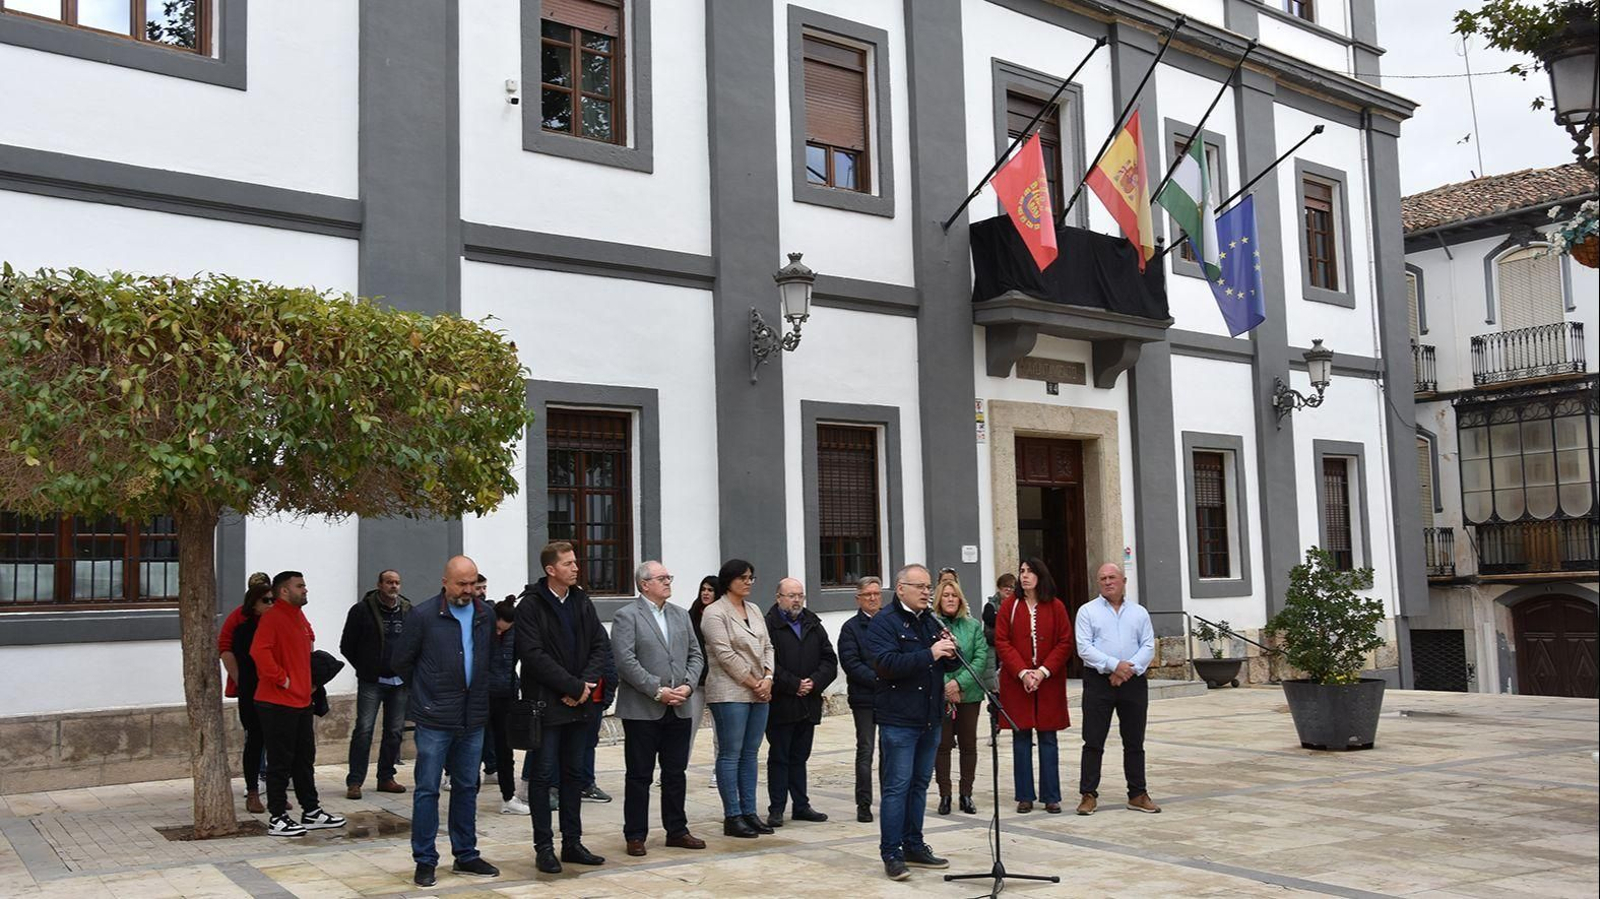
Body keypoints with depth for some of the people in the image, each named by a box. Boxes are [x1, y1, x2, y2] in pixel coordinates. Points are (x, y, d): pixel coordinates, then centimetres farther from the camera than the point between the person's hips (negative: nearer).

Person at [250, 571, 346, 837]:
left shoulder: (299, 617, 14)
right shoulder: (272, 617, -15)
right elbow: (259, 651, -29)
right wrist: (280, 678, -21)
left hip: (301, 700, 9)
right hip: (277, 704, -9)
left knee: (305, 758, 15)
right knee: (280, 762, -2)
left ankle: (312, 812, 24)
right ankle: (277, 819, 6)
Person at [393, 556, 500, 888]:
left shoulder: (486, 614, 4)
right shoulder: (423, 616, -8)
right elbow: (402, 662, 2)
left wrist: (480, 691, 11)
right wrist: (428, 690, 8)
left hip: (474, 718, 4)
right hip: (434, 720, -4)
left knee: (467, 788, 13)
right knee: (427, 790, 2)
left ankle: (466, 855, 23)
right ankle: (425, 860, 11)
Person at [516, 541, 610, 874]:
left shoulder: (581, 601, 9)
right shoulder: (530, 606, -9)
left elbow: (602, 645, 7)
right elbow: (534, 656, -17)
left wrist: (587, 683, -9)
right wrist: (574, 686, -16)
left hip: (579, 703, 6)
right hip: (546, 704, -6)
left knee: (574, 774, 12)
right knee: (543, 776, 1)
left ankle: (572, 843, 20)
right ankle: (543, 847, 9)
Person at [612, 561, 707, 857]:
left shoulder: (680, 614, 14)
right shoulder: (627, 616, -6)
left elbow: (696, 654, 13)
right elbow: (626, 661, -15)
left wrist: (688, 685, -5)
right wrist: (658, 691, -17)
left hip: (679, 709, 6)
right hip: (642, 710, -5)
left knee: (676, 773, 12)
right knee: (639, 776, 3)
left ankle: (676, 830, 21)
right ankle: (635, 835, 11)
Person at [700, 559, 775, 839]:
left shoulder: (754, 611, 16)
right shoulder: (715, 613, -8)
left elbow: (767, 647, 14)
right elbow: (725, 654, -14)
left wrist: (767, 678, -3)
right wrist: (753, 683, -11)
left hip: (758, 693, 7)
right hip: (730, 693, -7)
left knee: (750, 753, 10)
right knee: (730, 754, -2)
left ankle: (749, 812, 15)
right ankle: (732, 817, 2)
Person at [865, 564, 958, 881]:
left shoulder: (931, 621, 15)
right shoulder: (884, 622, -8)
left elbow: (948, 665, 18)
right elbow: (887, 663, -22)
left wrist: (950, 654, -6)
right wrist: (929, 654, -26)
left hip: (931, 718, 7)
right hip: (898, 720, -7)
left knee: (920, 783, 13)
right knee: (897, 785, -5)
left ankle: (914, 845, 22)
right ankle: (892, 853, 0)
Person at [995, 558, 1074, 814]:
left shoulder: (1056, 607, 2)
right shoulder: (1010, 606, 2)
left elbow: (1065, 643, -1)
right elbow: (1002, 642, -3)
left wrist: (1043, 671, -12)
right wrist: (1022, 672, -13)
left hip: (1049, 682, 0)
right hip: (1016, 681, 0)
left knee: (1048, 739, 5)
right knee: (1021, 738, 4)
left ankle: (1051, 796, 12)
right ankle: (1024, 796, 11)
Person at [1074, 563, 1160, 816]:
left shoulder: (1139, 613, 11)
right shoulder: (1088, 611, 4)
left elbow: (1148, 647, 3)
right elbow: (1084, 648, -6)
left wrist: (1129, 669, -12)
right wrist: (1114, 665, -16)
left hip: (1133, 682, 2)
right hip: (1098, 681, -2)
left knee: (1134, 742, 8)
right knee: (1093, 742, -2)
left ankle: (1138, 794, 16)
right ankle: (1088, 794, 4)